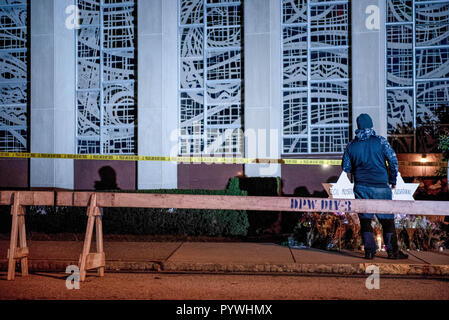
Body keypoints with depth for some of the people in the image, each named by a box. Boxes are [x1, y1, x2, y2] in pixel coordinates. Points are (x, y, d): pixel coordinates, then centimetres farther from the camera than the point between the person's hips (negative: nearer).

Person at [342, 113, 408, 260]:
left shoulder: (351, 145, 4)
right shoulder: (380, 141, -3)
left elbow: (346, 167, 8)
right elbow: (393, 160, -5)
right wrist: (393, 180, 7)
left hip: (361, 187, 2)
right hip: (381, 186, -2)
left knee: (365, 219, 7)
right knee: (387, 219, 7)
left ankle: (369, 251, 7)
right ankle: (392, 251, 12)